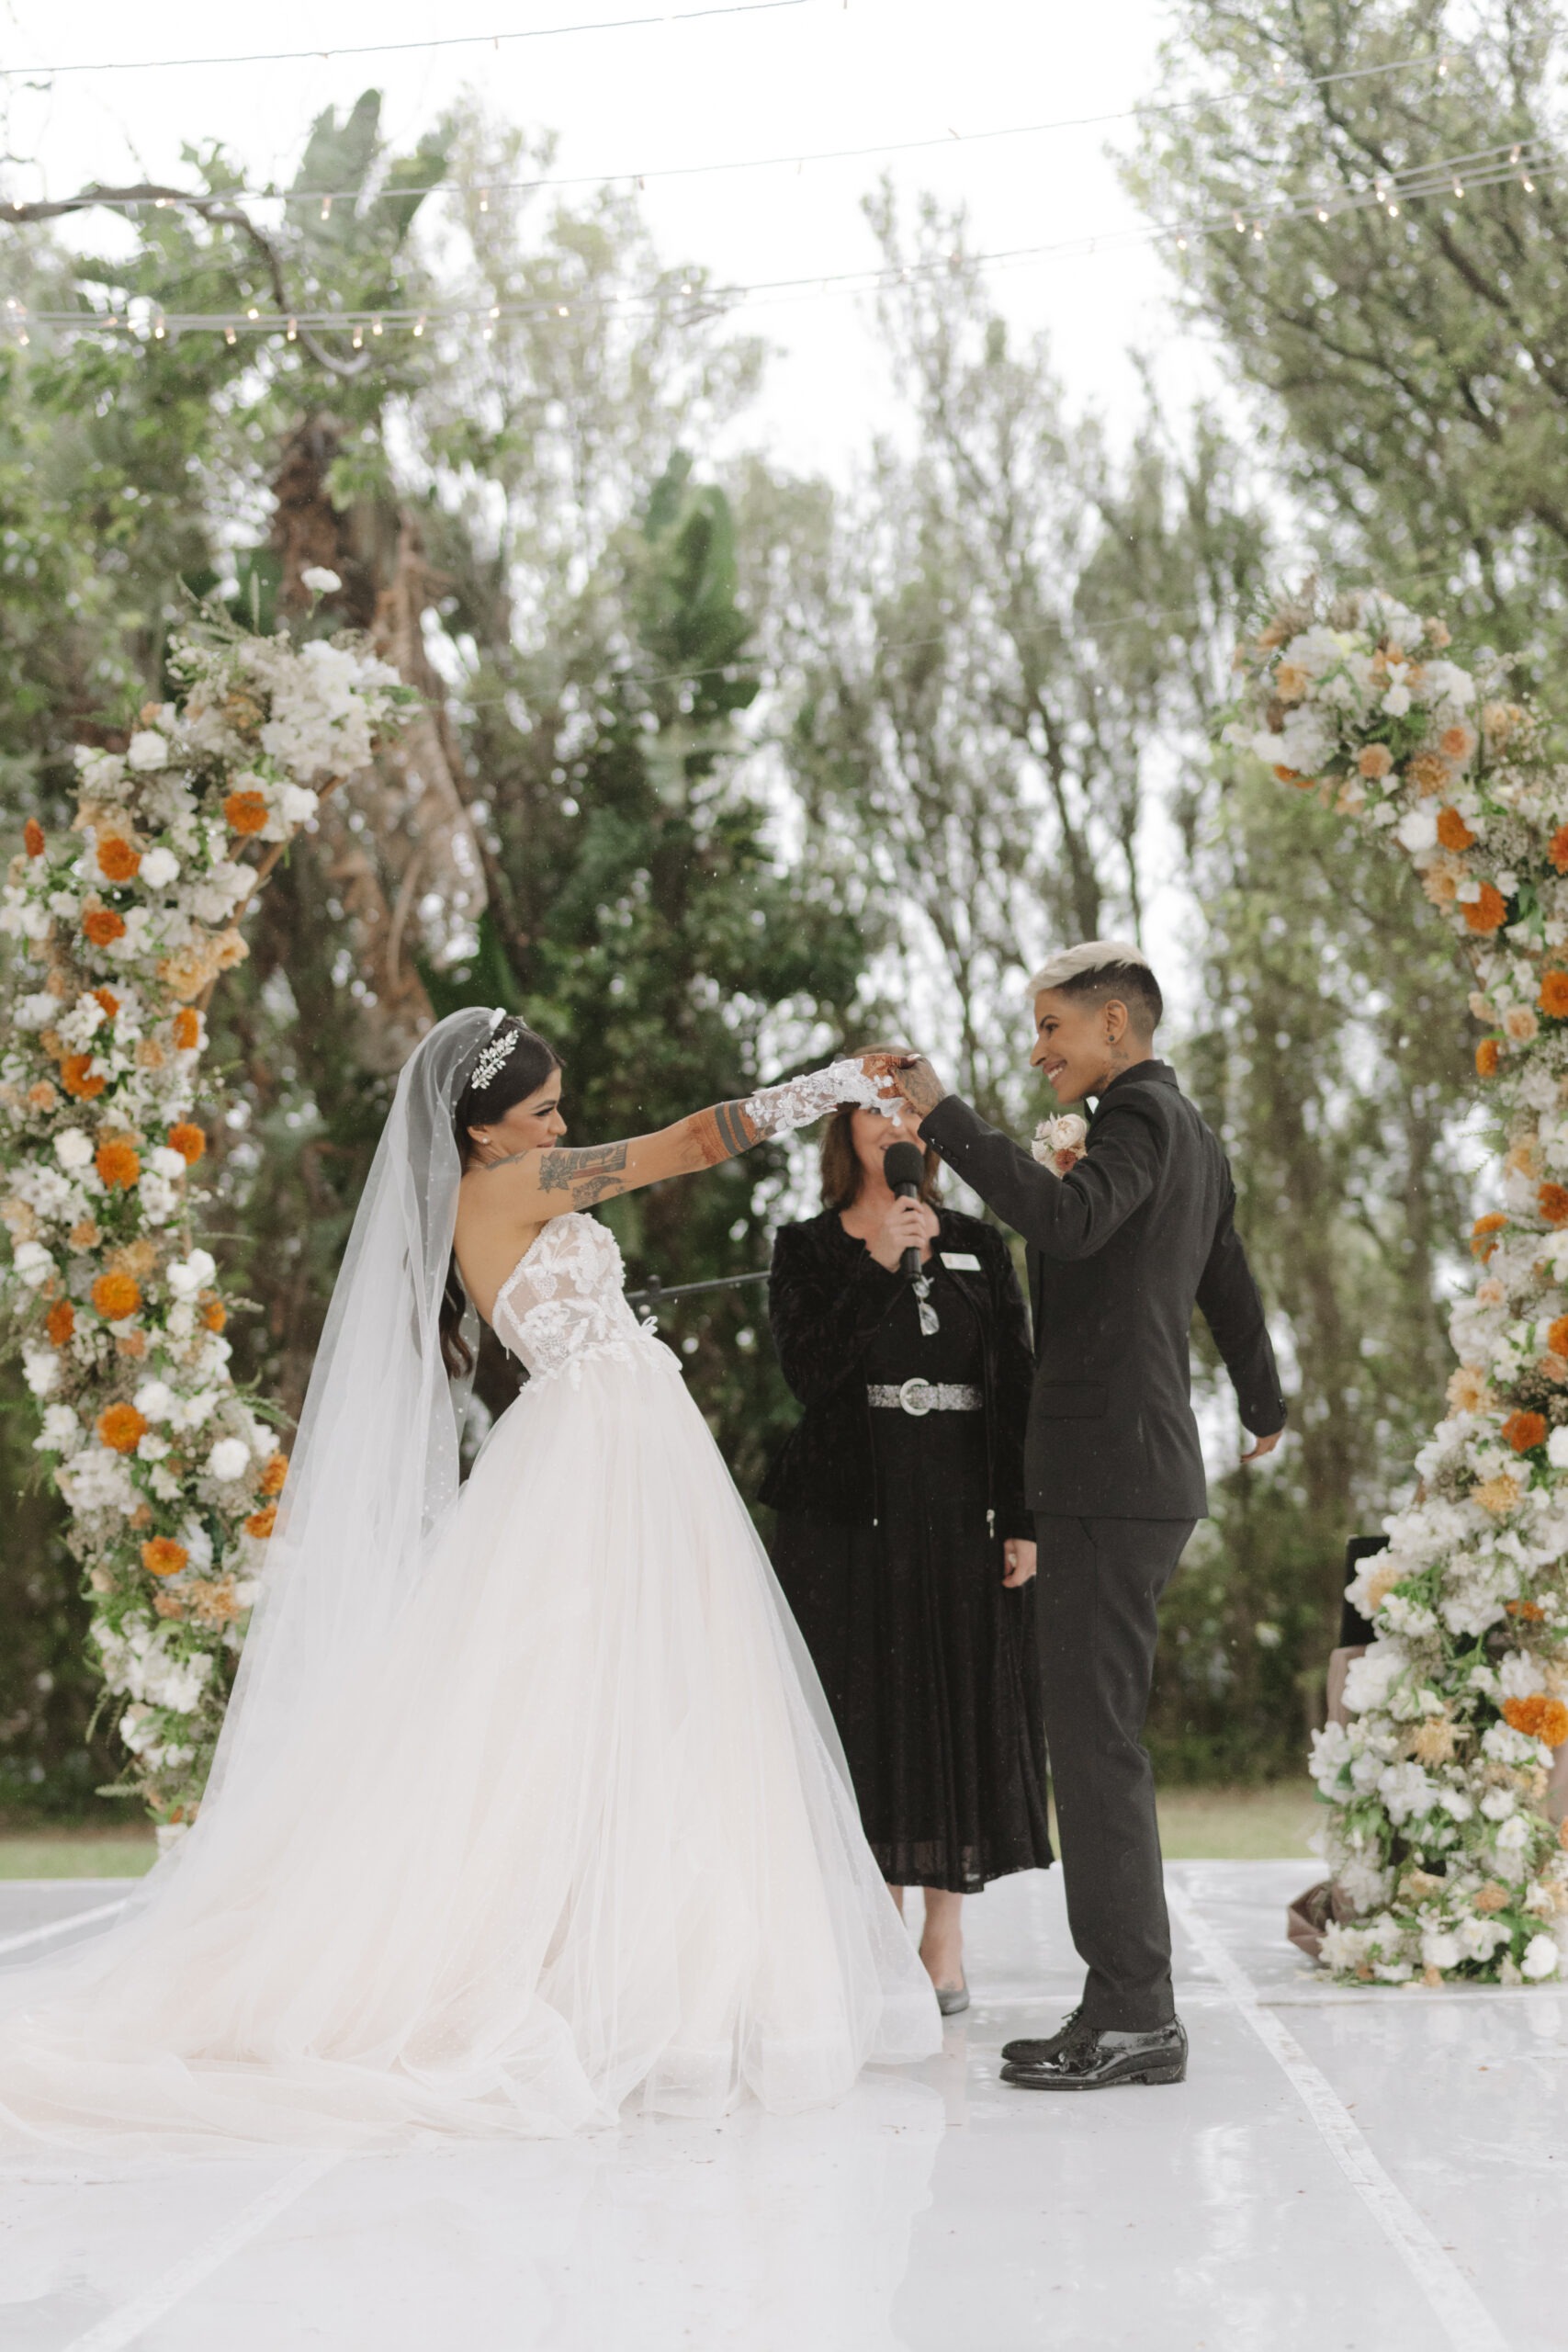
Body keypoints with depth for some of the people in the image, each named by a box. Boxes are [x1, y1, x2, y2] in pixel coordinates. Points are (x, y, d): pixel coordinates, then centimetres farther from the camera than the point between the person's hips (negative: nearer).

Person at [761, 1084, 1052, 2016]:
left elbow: (1017, 1388, 6)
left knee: (962, 1713, 3)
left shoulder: (979, 1245, 11)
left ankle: (946, 1941, 13)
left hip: (964, 1516, 2)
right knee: (869, 1714, 0)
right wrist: (880, 1262, -18)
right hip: (853, 1512, -2)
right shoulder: (809, 1247, 5)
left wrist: (1023, 1520, -1)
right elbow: (808, 1369, -10)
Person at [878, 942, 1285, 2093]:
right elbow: (1230, 1286, 36)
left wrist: (945, 1114, -23)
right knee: (1100, 1740, 10)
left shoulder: (1145, 1113, -8)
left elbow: (1066, 1219, -28)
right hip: (1133, 1477, 10)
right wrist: (1264, 1406, 52)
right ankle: (1132, 2005, 13)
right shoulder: (1192, 1133, 22)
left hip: (1112, 1479, -10)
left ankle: (1133, 2014, -7)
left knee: (1098, 1741, -9)